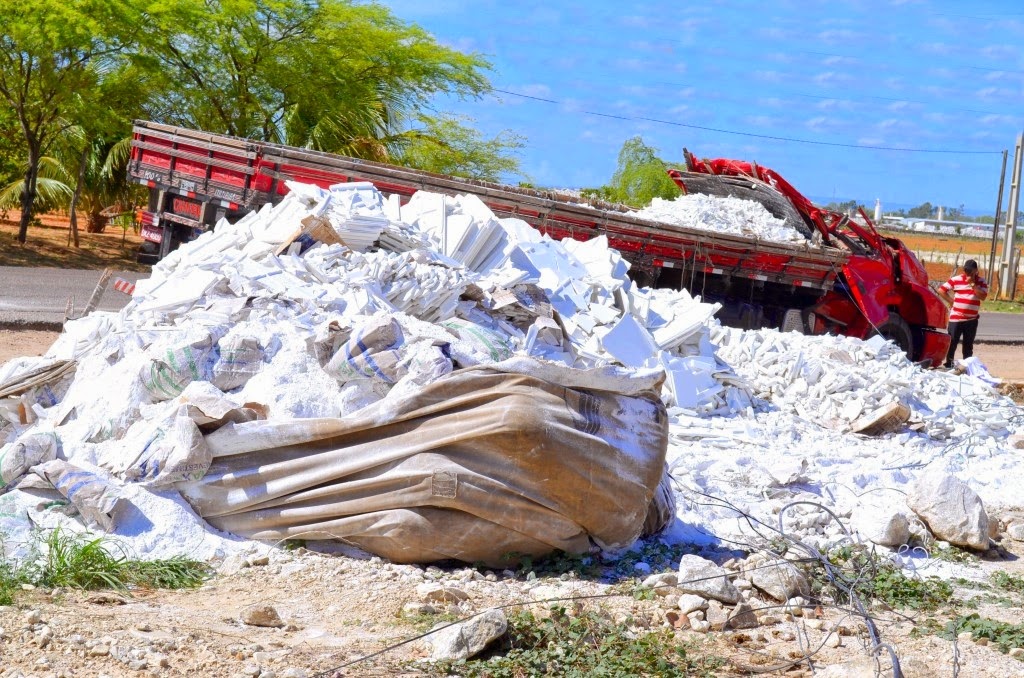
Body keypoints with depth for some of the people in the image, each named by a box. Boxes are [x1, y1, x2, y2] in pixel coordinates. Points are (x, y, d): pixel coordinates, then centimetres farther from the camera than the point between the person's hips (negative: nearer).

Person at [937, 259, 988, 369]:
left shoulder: (981, 282, 2)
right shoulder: (956, 280, -1)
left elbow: (983, 296, -12)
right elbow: (941, 290, 1)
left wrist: (973, 284, -16)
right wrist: (951, 301, -3)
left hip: (972, 319, 1)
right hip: (956, 318, -1)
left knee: (968, 345, 9)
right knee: (952, 343, 0)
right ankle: (948, 364, 8)